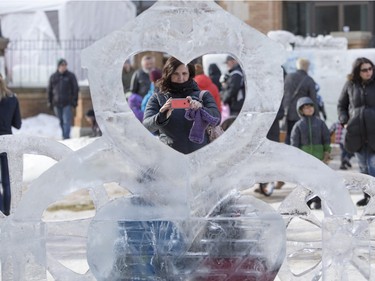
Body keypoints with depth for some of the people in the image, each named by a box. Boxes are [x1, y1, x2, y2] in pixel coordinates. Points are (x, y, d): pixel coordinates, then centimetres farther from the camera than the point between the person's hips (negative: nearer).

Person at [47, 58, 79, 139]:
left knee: (67, 121, -12)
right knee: (61, 122, 7)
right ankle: (65, 137, 16)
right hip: (57, 104, 3)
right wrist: (50, 102, 9)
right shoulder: (53, 77, 9)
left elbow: (76, 89, 2)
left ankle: (66, 138, -16)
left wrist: (74, 101, -5)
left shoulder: (71, 76, 3)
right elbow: (49, 90, 14)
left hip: (67, 103, -3)